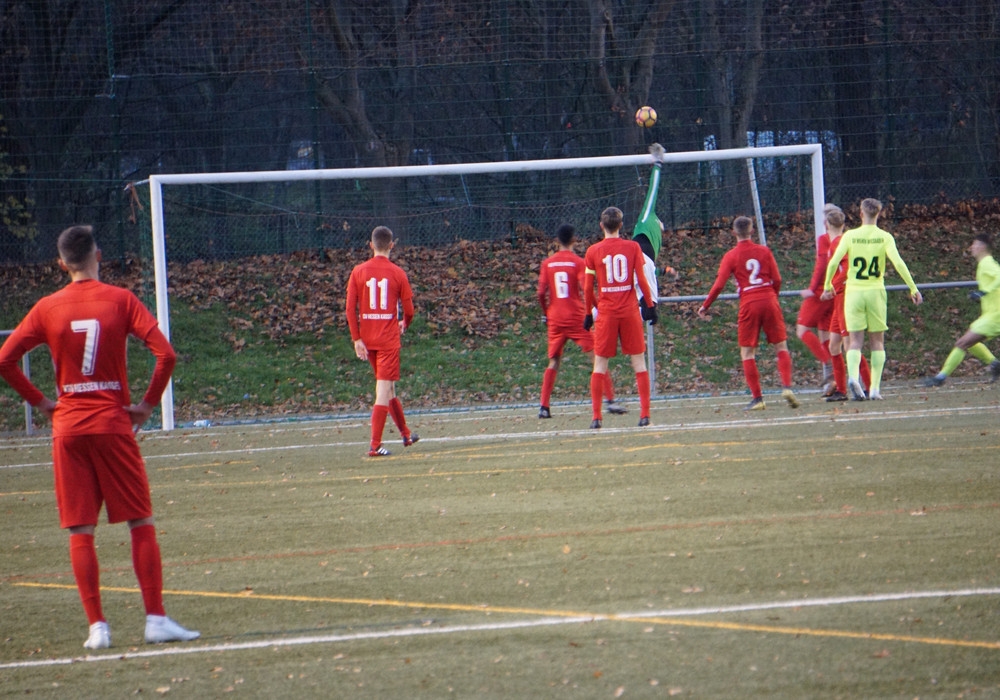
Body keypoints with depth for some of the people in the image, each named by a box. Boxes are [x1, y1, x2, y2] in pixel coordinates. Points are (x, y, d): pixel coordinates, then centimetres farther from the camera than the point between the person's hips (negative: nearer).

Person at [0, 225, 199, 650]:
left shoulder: (47, 309, 2)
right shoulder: (120, 300, -3)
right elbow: (165, 354, -11)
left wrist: (39, 401, 8)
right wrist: (148, 403, 0)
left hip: (67, 427, 1)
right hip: (113, 424, -1)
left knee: (80, 532, 4)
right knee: (141, 524, 4)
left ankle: (97, 626, 0)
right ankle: (156, 619, -1)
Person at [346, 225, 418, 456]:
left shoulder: (358, 272, 0)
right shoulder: (398, 273, -6)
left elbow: (350, 309, -5)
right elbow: (409, 310, -2)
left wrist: (357, 339, -2)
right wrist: (405, 324, 20)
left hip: (367, 340, 4)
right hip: (389, 340, -4)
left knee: (388, 388, 19)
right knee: (384, 391, -5)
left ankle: (406, 434, 34)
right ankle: (375, 445, -12)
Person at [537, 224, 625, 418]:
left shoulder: (547, 263, 5)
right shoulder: (578, 262, -5)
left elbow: (541, 294, 2)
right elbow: (585, 290, -15)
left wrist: (546, 313, 16)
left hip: (555, 320, 4)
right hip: (576, 318, -4)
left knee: (553, 362, 11)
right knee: (597, 357, -1)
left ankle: (544, 407, 5)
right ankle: (610, 400, -10)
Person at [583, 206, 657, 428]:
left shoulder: (593, 251, 0)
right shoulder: (632, 247, 0)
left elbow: (588, 287, 2)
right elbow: (641, 280, -3)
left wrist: (588, 313, 12)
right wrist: (650, 304, 5)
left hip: (606, 313, 0)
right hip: (630, 311, 0)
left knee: (600, 365, 5)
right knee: (639, 362, 5)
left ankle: (596, 416, 0)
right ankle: (644, 413, -1)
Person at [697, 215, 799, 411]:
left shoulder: (731, 256, 0)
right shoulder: (764, 251, 6)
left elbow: (719, 285, -5)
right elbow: (777, 280, 5)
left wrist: (705, 306, 5)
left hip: (749, 305, -2)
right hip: (769, 301, 2)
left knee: (747, 352, 4)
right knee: (781, 347, 9)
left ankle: (757, 398, -2)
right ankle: (787, 386, -9)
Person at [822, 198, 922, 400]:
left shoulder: (850, 236, -2)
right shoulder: (884, 237, -3)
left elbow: (833, 262, -8)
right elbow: (898, 263, -11)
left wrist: (827, 286, 6)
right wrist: (913, 288, -7)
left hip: (853, 292, 0)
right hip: (875, 292, 0)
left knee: (855, 341, 1)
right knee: (877, 341, 10)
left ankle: (853, 376, -25)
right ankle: (875, 388, 5)